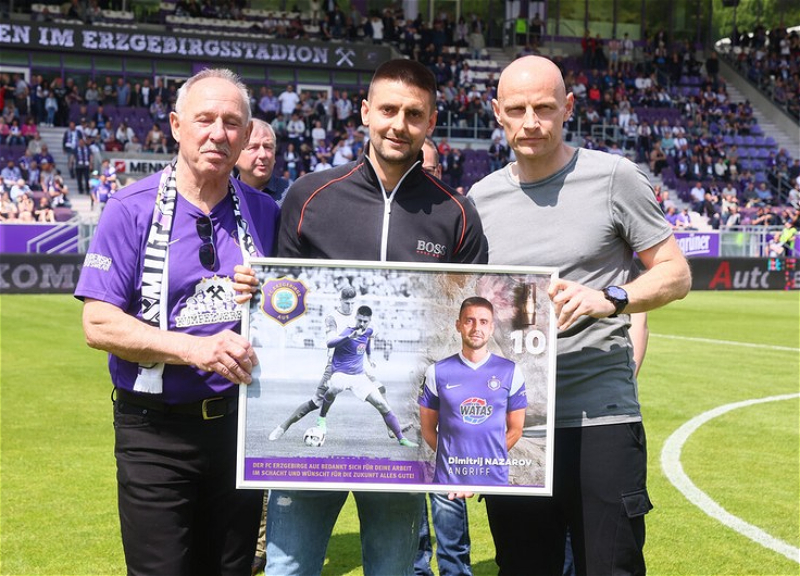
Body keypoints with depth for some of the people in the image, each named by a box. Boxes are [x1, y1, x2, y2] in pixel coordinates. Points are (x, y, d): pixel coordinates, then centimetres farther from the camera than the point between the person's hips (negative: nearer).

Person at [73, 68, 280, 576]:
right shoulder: (133, 210, -6)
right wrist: (194, 348, -23)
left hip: (239, 422, 3)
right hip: (156, 433, -3)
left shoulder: (264, 213, 5)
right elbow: (99, 324, -12)